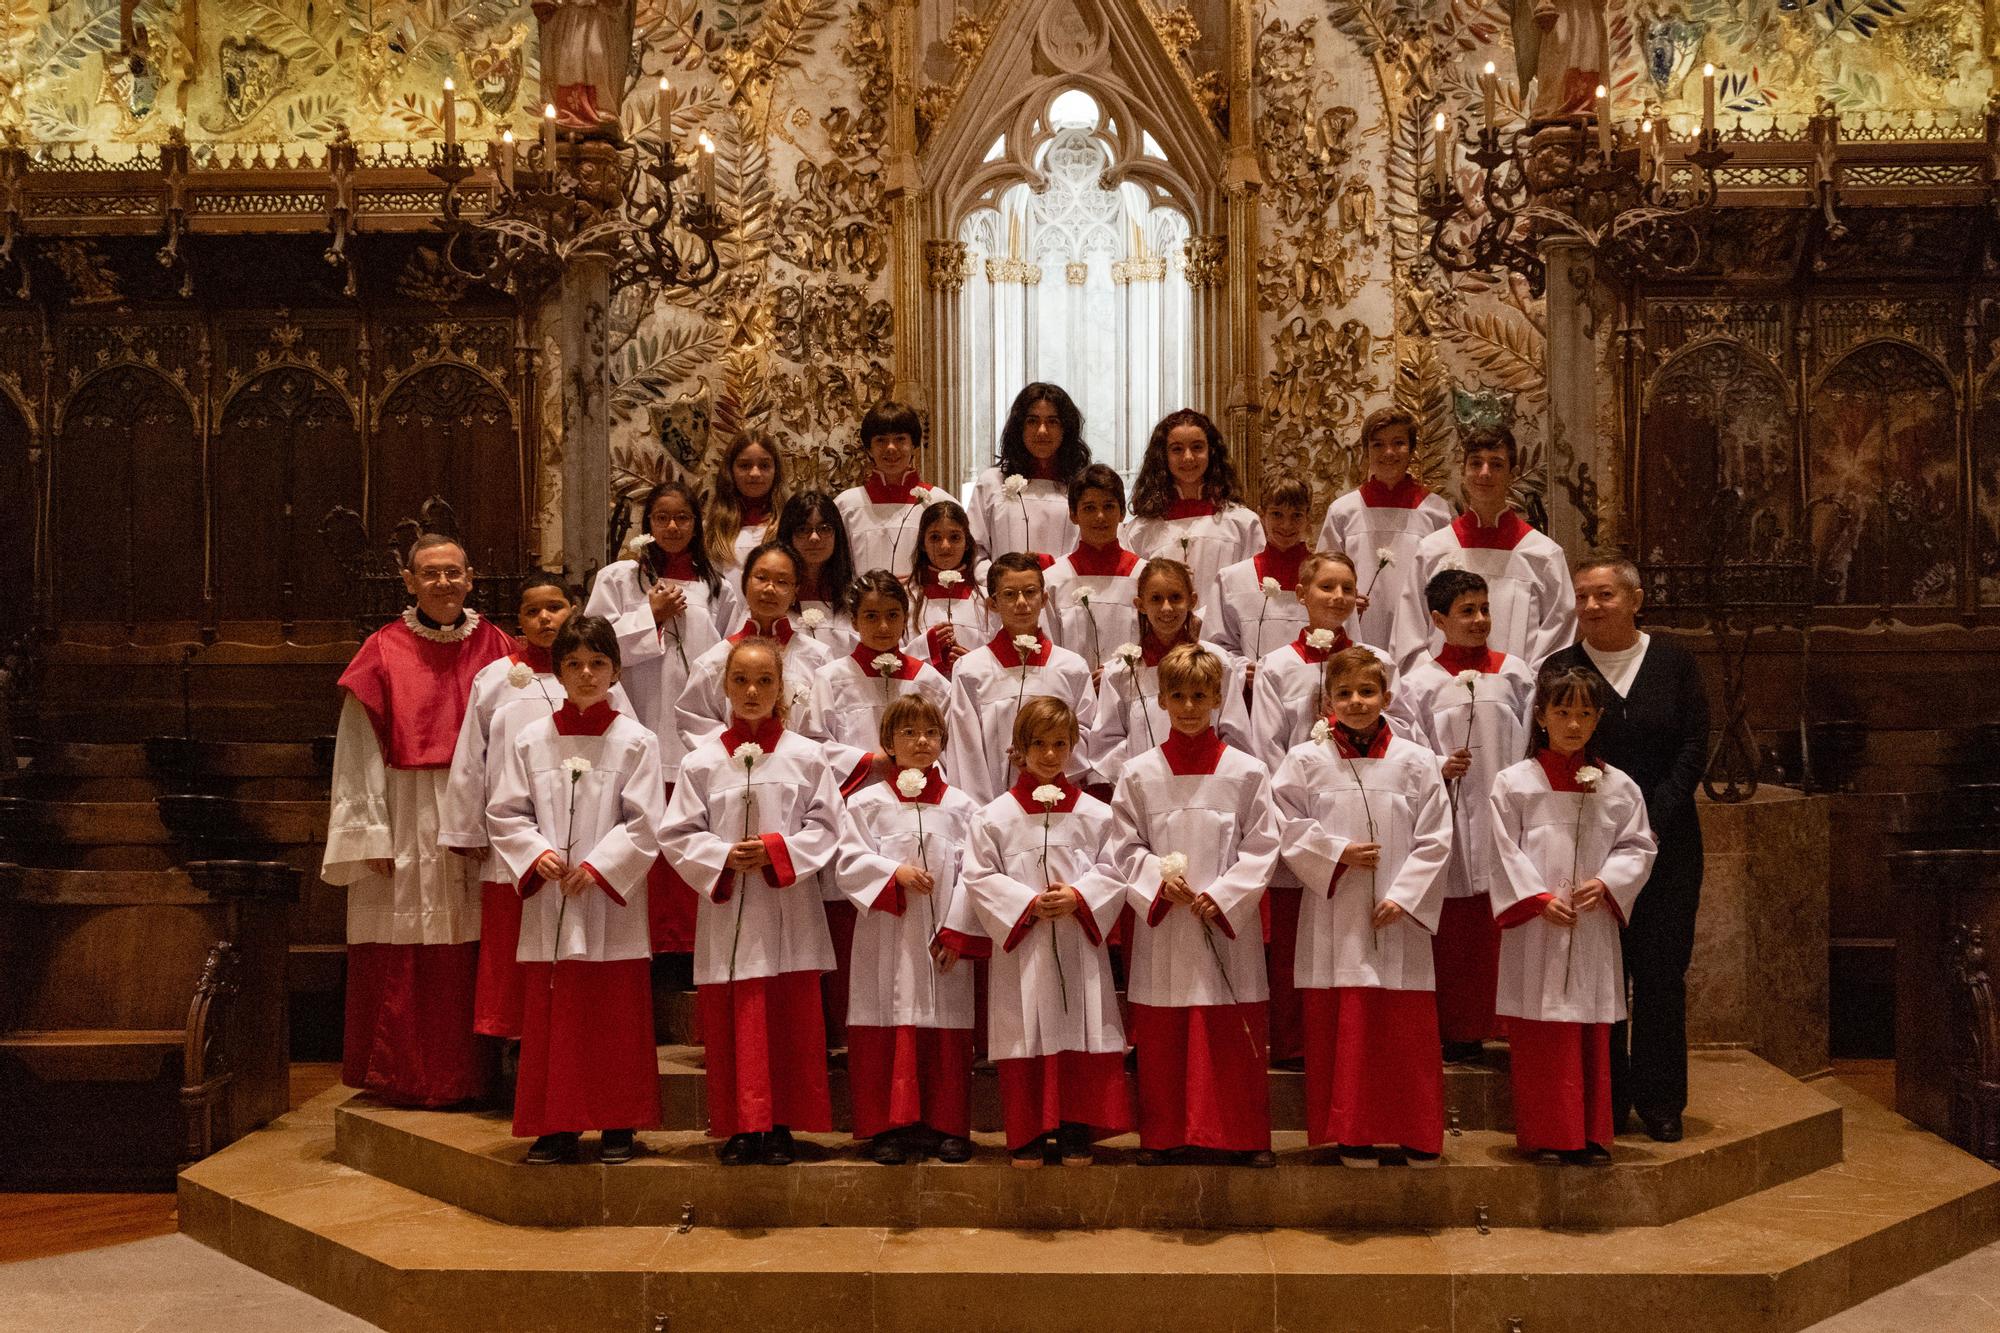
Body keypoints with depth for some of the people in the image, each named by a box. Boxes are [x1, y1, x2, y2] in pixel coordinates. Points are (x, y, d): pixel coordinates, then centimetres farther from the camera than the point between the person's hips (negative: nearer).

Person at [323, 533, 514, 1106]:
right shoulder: (385, 652, 1)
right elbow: (360, 754, -1)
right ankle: (403, 1079, 11)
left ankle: (467, 1078, 13)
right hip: (406, 826, -2)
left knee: (470, 960, 3)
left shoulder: (495, 649, 7)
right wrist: (371, 834, -8)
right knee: (402, 962, -1)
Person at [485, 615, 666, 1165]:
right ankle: (556, 1127, 14)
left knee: (617, 1020, 2)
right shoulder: (531, 740, 7)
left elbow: (646, 824, -4)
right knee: (549, 1020, 5)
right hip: (548, 903, 2)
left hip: (613, 903, -2)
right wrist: (537, 854, -10)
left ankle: (619, 1127, 13)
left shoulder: (635, 741, -1)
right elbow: (505, 813, 7)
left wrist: (598, 866, -12)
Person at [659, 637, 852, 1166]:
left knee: (791, 1025, 3)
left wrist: (777, 849, -13)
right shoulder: (702, 761, 2)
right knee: (730, 1025, 3)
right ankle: (740, 1127, 14)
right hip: (727, 915, 0)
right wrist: (724, 858, -13)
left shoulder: (804, 757, 1)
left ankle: (780, 1126, 13)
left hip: (789, 914, 0)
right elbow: (678, 834, 3)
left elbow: (829, 827, 1)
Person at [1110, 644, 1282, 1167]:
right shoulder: (1139, 774, 4)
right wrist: (1159, 876, -13)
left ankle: (1243, 1137, 12)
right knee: (1160, 1034, 5)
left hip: (1228, 923, -1)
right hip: (1161, 923, 1)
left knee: (1235, 1035, 2)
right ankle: (1163, 1136, 16)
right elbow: (1125, 847, 5)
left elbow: (1261, 848, 0)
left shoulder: (1247, 773, 1)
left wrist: (1221, 897, -11)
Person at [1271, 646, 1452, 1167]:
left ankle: (1418, 1136, 16)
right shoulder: (1306, 761, 1)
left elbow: (1434, 840, 1)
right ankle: (1354, 1135, 14)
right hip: (1334, 918, 0)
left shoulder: (1416, 763, 2)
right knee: (1341, 1029, 2)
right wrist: (1337, 853, -10)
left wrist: (1403, 897, -8)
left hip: (1399, 917, 0)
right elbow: (1286, 827, 1)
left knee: (1408, 1028, 4)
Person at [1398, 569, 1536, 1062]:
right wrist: (1439, 767, -20)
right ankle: (1459, 1034, 12)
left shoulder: (1514, 674, 7)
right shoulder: (1421, 683, 2)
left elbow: (1534, 743, 8)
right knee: (1455, 929, 3)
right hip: (1452, 822, -1)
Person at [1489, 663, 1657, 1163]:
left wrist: (1606, 883, -10)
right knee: (1539, 1037, -1)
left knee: (1592, 1036, 7)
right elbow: (1506, 852, -3)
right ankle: (1547, 1135, 7)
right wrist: (1539, 898, -13)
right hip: (1535, 929, -2)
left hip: (1593, 926, 2)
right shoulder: (1514, 783, 0)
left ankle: (1589, 1134, 15)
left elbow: (1637, 847, 7)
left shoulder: (1617, 787, 7)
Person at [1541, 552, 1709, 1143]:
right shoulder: (1560, 668, 3)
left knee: (1661, 972, 2)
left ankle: (1660, 1101, 13)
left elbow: (1694, 747, 1)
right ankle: (1606, 1100, 11)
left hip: (1665, 840, 1)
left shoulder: (1675, 662, 5)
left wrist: (1653, 820, -9)